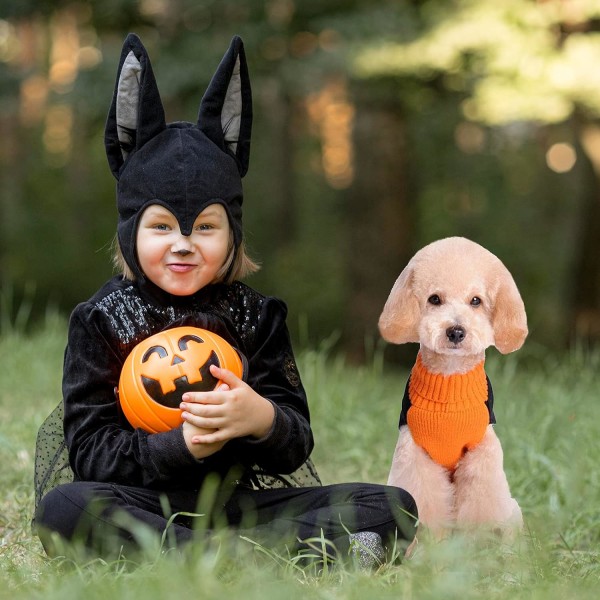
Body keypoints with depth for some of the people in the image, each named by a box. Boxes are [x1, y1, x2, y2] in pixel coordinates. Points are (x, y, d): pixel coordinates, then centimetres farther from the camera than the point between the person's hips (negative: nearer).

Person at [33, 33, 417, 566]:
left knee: (392, 508, -15)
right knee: (63, 508, -35)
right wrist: (182, 445, -21)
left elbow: (296, 447, 5)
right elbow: (91, 455, -4)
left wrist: (261, 419, -19)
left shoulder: (256, 316, 10)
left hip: (246, 502, 2)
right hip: (147, 504, -2)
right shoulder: (102, 321, 4)